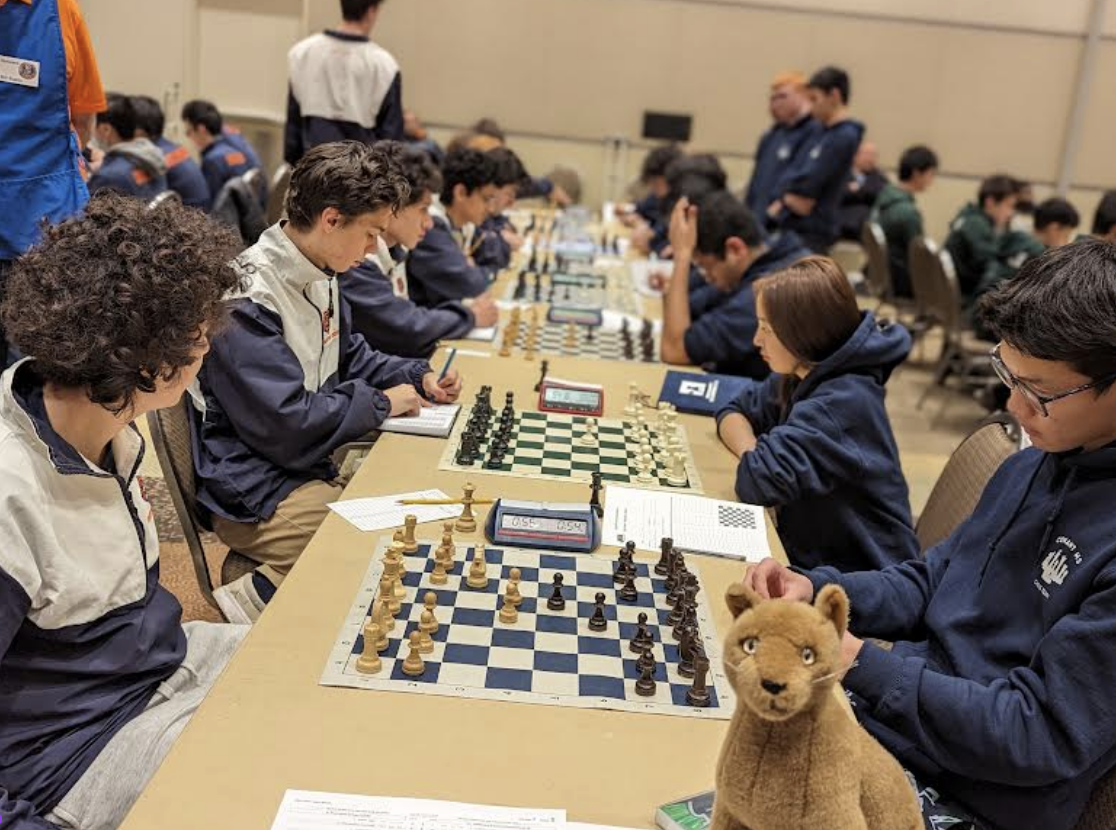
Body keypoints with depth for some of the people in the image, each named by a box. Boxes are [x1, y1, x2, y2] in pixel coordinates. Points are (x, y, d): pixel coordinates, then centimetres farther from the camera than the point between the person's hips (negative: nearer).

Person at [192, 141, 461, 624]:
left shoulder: (319, 276, 7)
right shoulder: (248, 298, -22)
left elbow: (351, 357, 23)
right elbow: (287, 425, -25)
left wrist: (419, 377, 5)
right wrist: (380, 403, -12)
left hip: (314, 466, 10)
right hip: (256, 494, -10)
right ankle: (261, 597, -5)